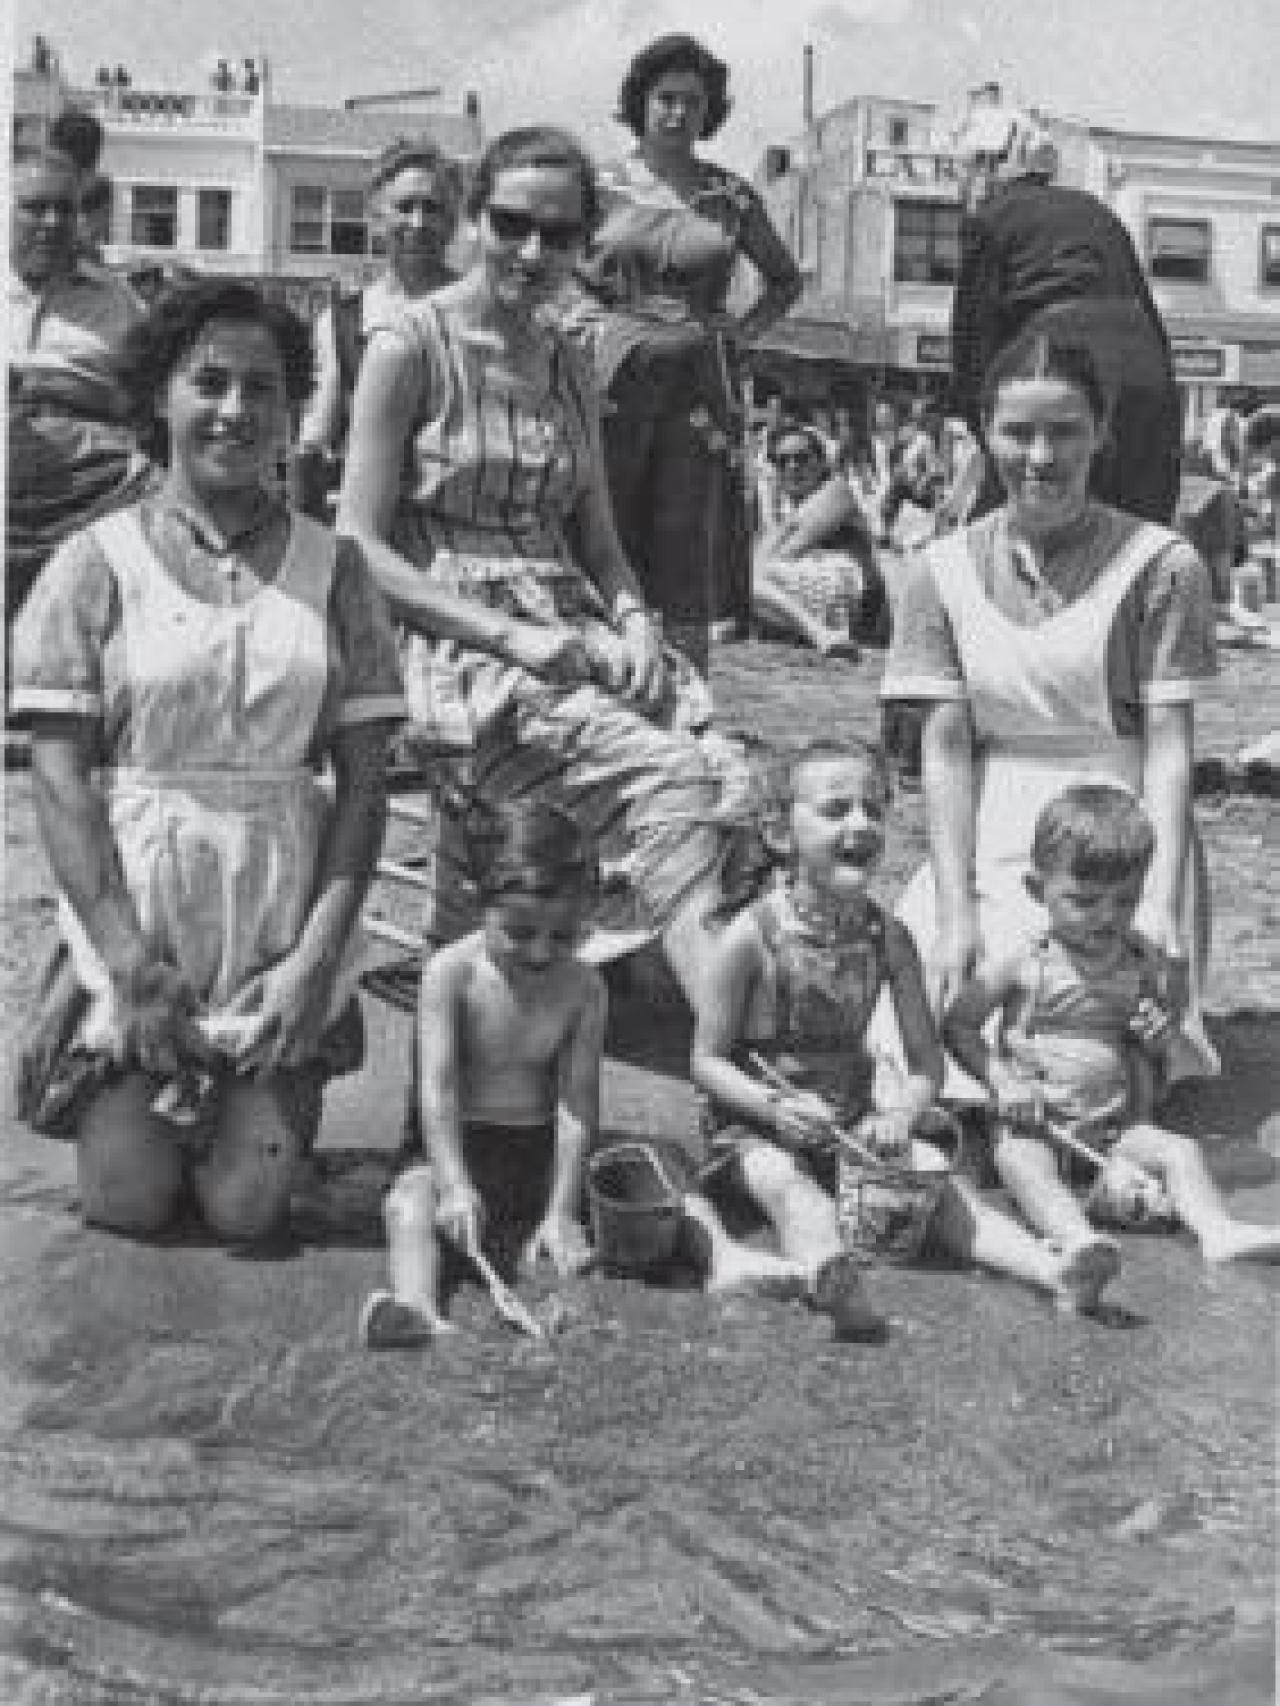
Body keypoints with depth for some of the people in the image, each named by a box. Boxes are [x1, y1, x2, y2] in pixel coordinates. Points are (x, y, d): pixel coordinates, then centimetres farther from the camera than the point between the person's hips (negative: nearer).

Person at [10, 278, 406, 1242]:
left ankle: (268, 1107, 30)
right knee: (131, 1200, -3)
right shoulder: (97, 564, -2)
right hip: (130, 915, -1)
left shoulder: (330, 569, 3)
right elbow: (59, 775, -6)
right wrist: (131, 965, -13)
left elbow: (364, 781, 1)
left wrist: (318, 954, -8)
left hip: (281, 929, 1)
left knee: (248, 1208, -3)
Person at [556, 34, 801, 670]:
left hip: (699, 385, 1)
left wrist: (746, 329, 8)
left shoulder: (730, 196, 10)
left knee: (691, 552, -1)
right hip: (612, 379, -1)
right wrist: (578, 319, 2)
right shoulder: (604, 187, 7)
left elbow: (786, 278, 23)